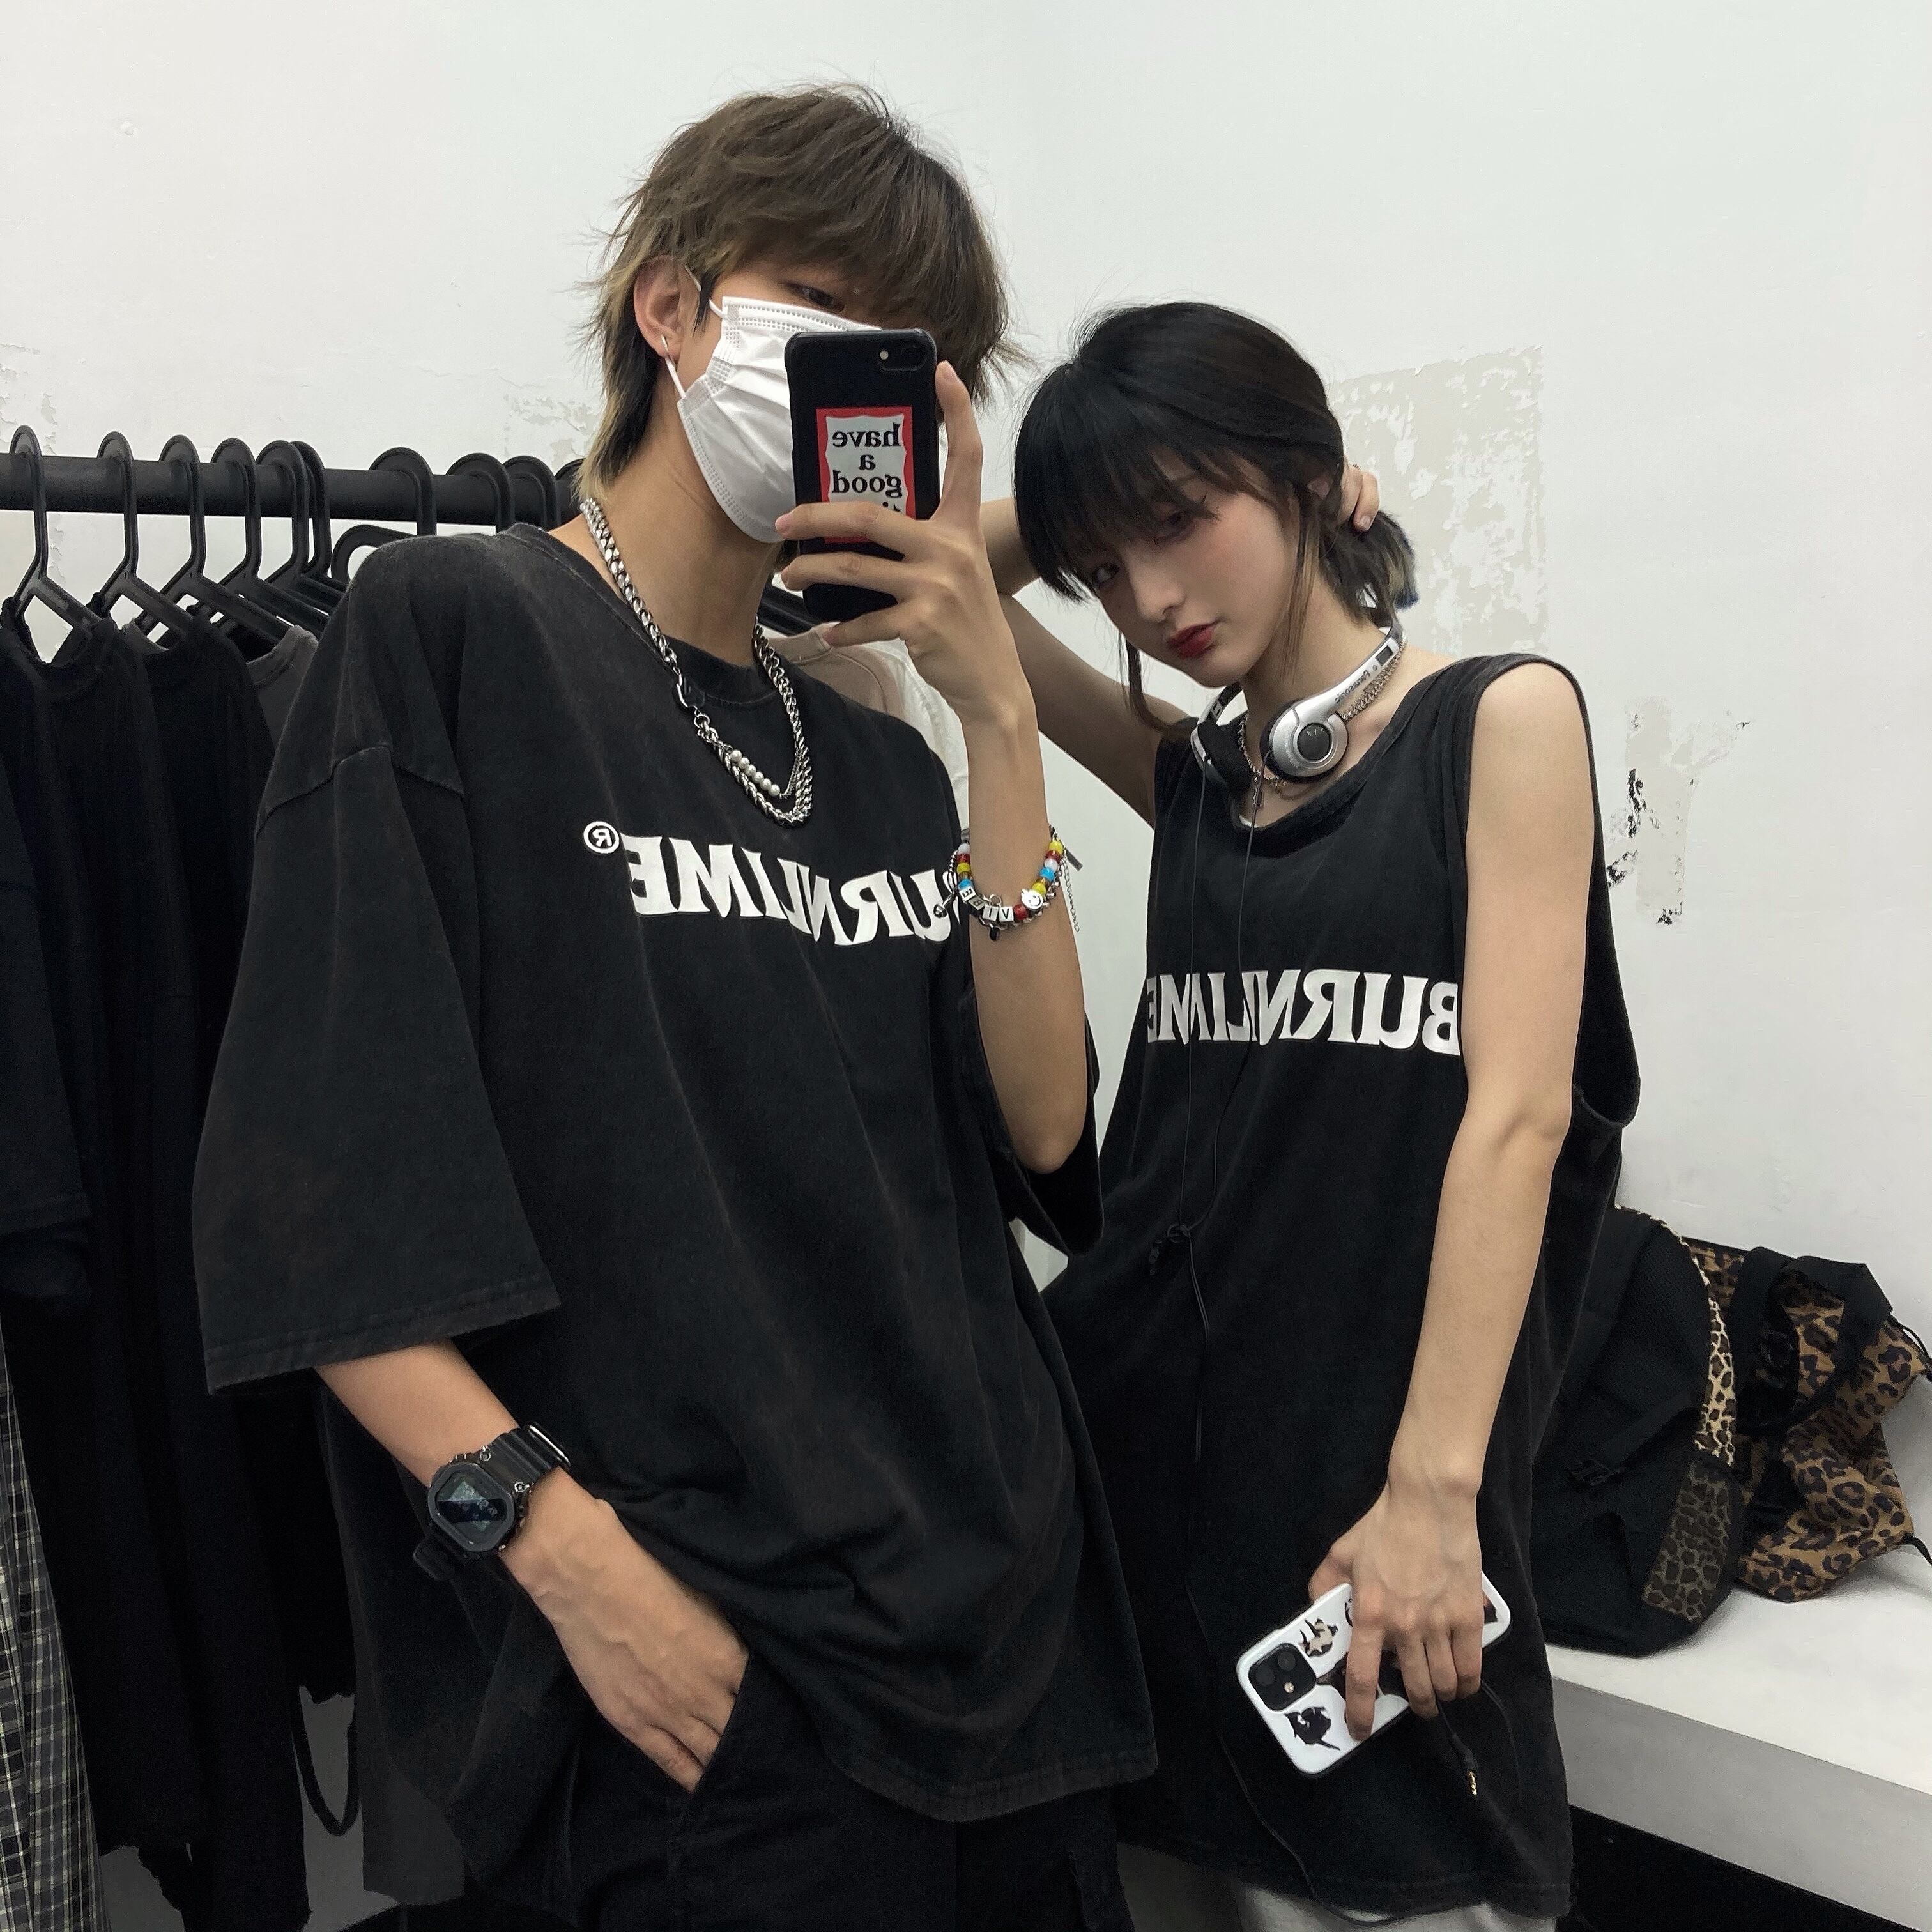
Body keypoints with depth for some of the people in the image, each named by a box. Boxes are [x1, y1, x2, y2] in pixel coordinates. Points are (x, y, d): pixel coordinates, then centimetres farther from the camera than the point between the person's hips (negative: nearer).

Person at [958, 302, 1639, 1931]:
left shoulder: (1501, 719, -3)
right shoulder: (1195, 778, 11)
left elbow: (1517, 1111, -11)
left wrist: (1434, 1490, -16)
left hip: (1367, 1500, -4)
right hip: (1135, 1455, 5)